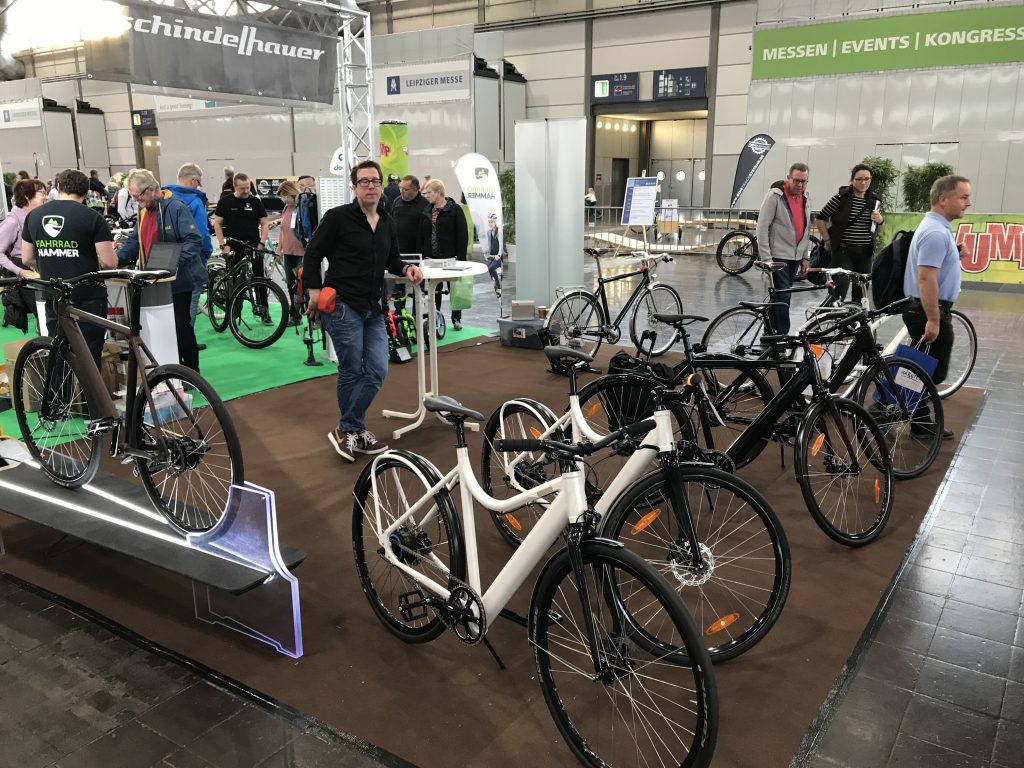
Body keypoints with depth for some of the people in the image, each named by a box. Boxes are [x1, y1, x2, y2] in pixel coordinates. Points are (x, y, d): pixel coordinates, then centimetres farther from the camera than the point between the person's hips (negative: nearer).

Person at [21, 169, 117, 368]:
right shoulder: (92, 217, -9)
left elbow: (27, 259, 11)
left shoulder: (33, 216, 6)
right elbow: (109, 263, -13)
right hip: (88, 297, -4)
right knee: (90, 353, 2)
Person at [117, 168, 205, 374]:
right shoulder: (144, 211, 13)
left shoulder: (176, 208, -13)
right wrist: (116, 259, 1)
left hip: (177, 281, -8)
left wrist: (177, 261, -33)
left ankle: (191, 371, 9)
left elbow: (193, 240, -21)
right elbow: (133, 242, 16)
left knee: (181, 326, -2)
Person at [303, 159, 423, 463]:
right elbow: (313, 254, -6)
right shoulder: (338, 217, -8)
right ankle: (349, 430, 19)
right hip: (342, 306, -6)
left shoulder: (388, 223, 12)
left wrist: (406, 268, 2)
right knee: (352, 372, 0)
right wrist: (314, 289, -15)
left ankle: (349, 431, 15)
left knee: (376, 372, 2)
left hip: (374, 309, 7)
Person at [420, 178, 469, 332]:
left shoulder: (454, 209, -6)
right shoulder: (426, 211, 11)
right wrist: (422, 255, 5)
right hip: (431, 258, 5)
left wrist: (460, 257, -14)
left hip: (450, 257, -5)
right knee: (434, 290, 9)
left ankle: (456, 319, 18)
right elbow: (421, 236, 13)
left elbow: (462, 235, -9)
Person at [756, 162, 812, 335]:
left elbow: (806, 228, 19)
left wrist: (804, 257, 17)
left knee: (782, 297, 10)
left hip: (795, 257, 7)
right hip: (777, 256, -7)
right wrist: (766, 257, -17)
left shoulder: (806, 198, 12)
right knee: (783, 296, -13)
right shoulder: (775, 195, -10)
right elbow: (762, 226, -13)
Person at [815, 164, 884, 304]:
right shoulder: (841, 197, -7)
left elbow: (878, 228, 20)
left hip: (865, 253, 5)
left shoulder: (875, 200, 8)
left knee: (860, 292, 9)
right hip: (843, 251, -5)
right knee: (840, 290, -10)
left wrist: (880, 220, -2)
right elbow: (820, 219, -1)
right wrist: (827, 240, -2)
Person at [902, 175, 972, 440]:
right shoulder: (936, 232, -20)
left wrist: (956, 254, 6)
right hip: (930, 310, -11)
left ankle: (920, 422, 23)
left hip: (928, 309, 11)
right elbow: (926, 279, -26)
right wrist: (933, 320, -27)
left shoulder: (937, 227, 14)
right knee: (932, 371, -3)